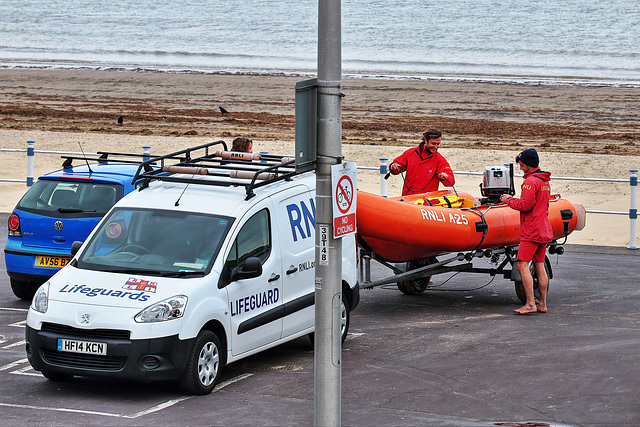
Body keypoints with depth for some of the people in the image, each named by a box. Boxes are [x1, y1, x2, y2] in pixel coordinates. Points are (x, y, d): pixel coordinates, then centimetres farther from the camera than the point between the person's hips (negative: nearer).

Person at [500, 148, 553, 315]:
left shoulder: (530, 181, -14)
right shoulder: (545, 181, 17)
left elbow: (525, 205, -19)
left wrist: (509, 201, -4)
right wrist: (513, 200, 18)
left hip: (531, 230, -10)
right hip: (544, 230, 10)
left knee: (522, 264, -11)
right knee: (539, 266, 11)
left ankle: (530, 304, -16)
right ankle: (542, 304, 12)